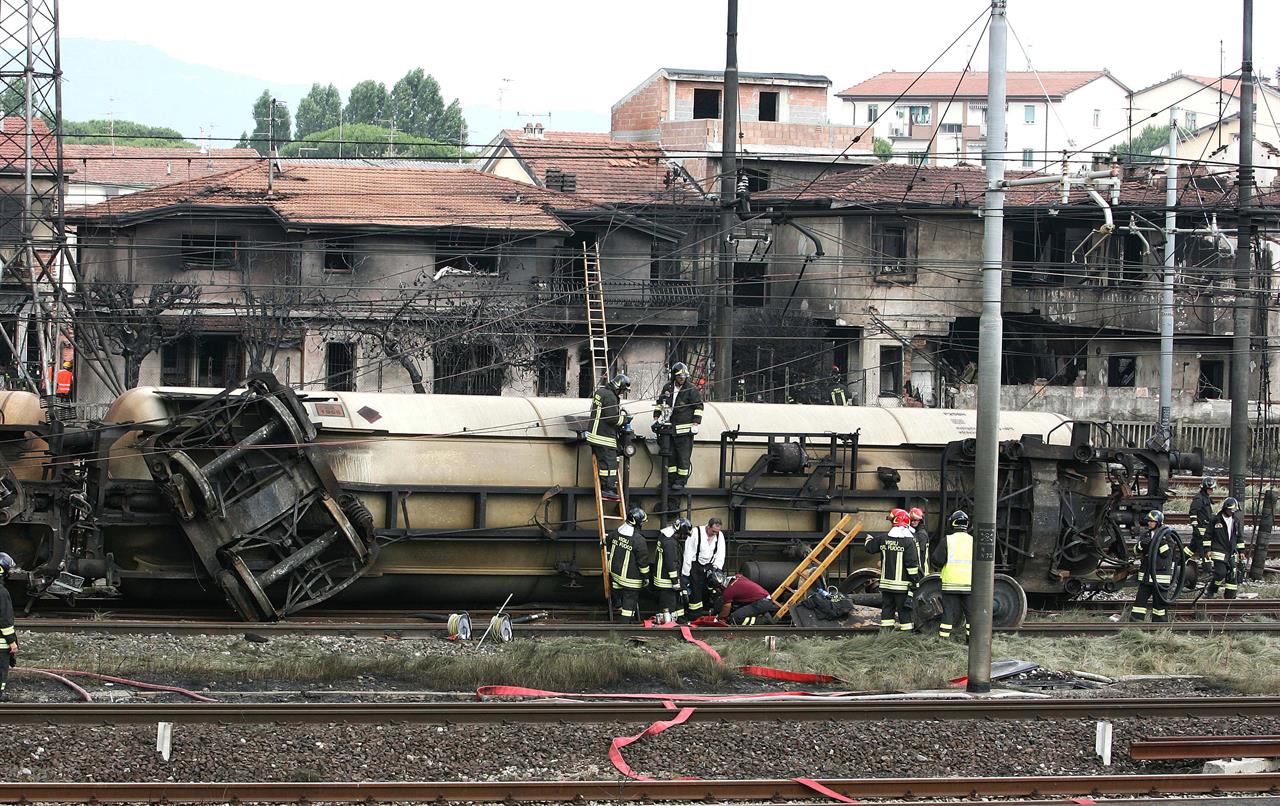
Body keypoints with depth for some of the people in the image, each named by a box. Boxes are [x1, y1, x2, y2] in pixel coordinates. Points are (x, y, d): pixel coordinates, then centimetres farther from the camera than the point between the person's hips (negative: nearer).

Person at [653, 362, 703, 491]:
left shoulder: (691, 390, -5)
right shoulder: (667, 388, 9)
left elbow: (699, 407, -2)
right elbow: (660, 403, 21)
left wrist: (695, 425, -8)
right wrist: (656, 420, 15)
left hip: (685, 430, -5)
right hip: (670, 428, 5)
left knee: (683, 456, -4)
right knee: (670, 455, 11)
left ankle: (681, 481, 3)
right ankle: (671, 479, 20)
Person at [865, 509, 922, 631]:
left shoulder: (884, 539, 2)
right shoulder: (908, 541, -12)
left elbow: (870, 547, 19)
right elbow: (912, 563, -15)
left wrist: (870, 538, 41)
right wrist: (915, 580, -9)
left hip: (886, 583, 4)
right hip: (902, 585, -4)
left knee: (887, 607, 12)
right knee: (904, 609, 0)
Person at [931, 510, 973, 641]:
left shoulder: (947, 540, -6)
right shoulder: (973, 541, 2)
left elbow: (937, 561, -8)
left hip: (950, 584, -1)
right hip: (970, 585, 1)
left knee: (949, 612, 3)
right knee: (971, 612, 10)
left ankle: (943, 638, 2)